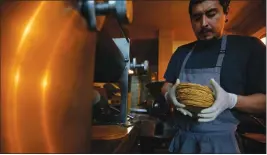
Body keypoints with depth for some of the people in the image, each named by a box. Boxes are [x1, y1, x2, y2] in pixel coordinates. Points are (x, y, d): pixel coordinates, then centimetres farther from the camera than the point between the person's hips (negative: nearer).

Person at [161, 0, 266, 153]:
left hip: (220, 141, -4)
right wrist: (170, 95, -11)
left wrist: (230, 100, -23)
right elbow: (166, 87, 11)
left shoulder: (249, 47, -5)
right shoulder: (182, 52, 8)